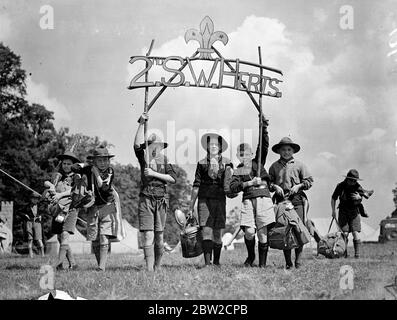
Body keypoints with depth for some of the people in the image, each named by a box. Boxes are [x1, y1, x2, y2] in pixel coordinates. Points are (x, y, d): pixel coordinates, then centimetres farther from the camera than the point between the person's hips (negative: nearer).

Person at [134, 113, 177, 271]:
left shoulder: (165, 160, 11)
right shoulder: (143, 157, 6)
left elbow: (173, 178, 0)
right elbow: (137, 144, -15)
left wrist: (154, 174, -9)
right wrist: (141, 124, -16)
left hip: (161, 200, 2)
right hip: (146, 199, -2)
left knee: (159, 237, 6)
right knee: (148, 236, -9)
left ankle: (158, 266, 22)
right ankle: (149, 269, -11)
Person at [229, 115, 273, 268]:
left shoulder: (258, 162, 14)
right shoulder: (238, 170, 14)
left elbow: (264, 145, 3)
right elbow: (233, 186, -1)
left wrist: (264, 128, -7)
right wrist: (249, 183, -12)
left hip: (263, 197, 0)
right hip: (248, 200, 0)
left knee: (262, 232, -3)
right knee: (249, 231, -12)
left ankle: (262, 264, 4)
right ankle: (250, 256, 15)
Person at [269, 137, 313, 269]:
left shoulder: (299, 165, 10)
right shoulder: (274, 166, 13)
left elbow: (309, 181, 10)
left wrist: (299, 186, -5)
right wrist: (275, 186, -4)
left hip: (297, 200, -1)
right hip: (281, 200, 1)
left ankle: (298, 259, -2)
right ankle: (288, 262, 3)